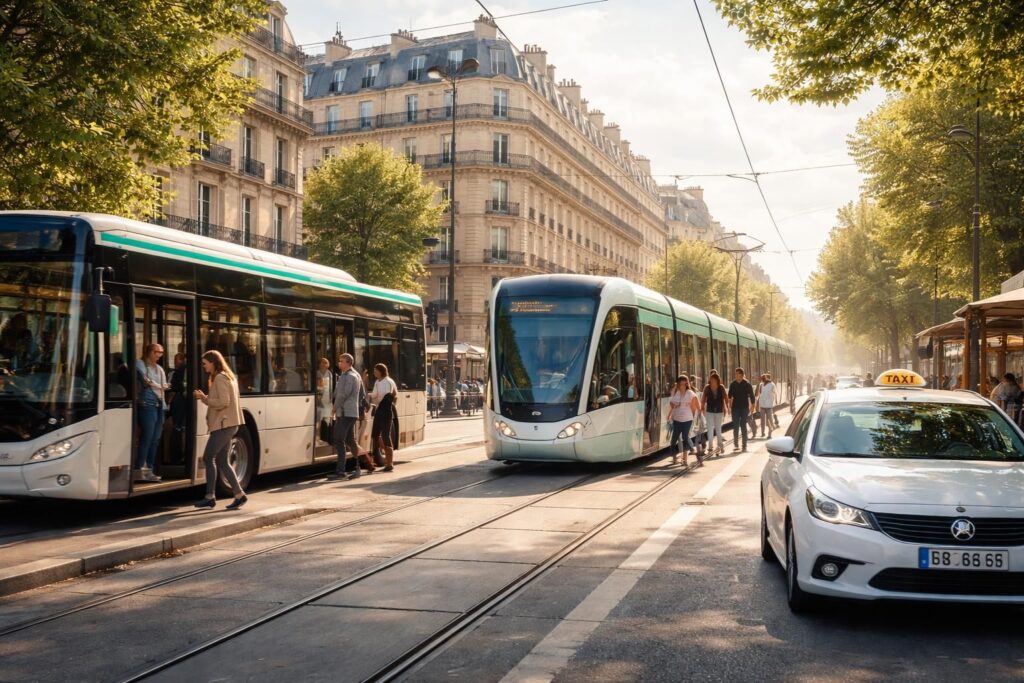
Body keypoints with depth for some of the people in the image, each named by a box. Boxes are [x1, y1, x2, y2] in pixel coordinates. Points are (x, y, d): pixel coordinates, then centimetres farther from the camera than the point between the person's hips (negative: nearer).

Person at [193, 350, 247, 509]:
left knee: (208, 458, -4)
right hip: (227, 424, 10)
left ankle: (210, 497, 0)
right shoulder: (227, 376, 19)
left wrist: (204, 398, -11)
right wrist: (204, 397, 9)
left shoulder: (220, 378, -11)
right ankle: (239, 495, 6)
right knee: (222, 461, 9)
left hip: (224, 425, -10)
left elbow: (223, 402, -19)